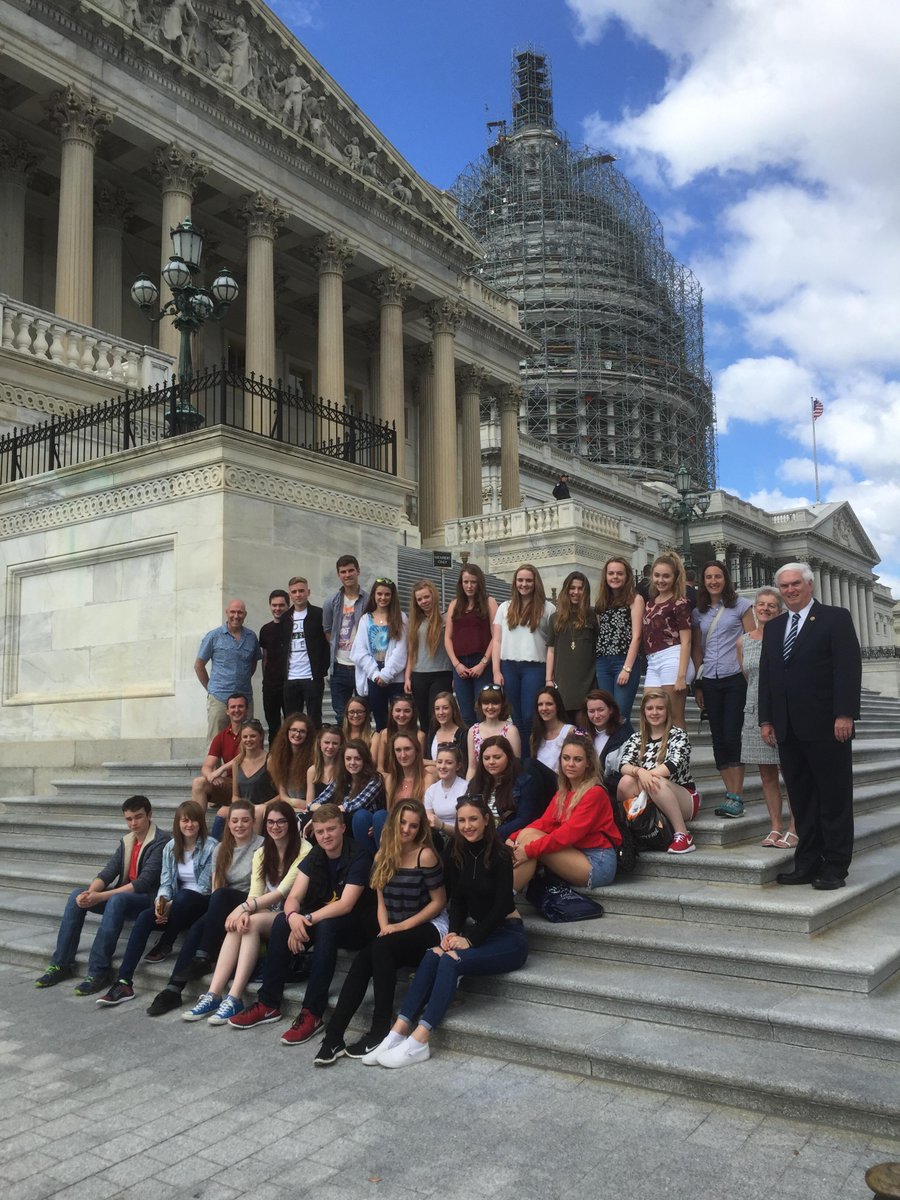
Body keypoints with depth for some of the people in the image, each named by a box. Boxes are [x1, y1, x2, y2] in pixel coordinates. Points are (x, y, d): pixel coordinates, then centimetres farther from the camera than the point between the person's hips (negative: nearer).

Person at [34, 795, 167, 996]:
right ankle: (61, 964, -7)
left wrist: (101, 897, -24)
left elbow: (144, 882, -21)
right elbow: (108, 871, 3)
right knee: (78, 894, -9)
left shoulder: (160, 842, -13)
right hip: (122, 896, 8)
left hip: (147, 899, -8)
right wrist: (91, 892, -20)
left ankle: (99, 971, -32)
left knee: (117, 899, -36)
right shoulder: (126, 841, 11)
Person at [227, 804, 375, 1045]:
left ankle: (312, 1013, -33)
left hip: (355, 927, -6)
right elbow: (293, 897, -8)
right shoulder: (313, 858, 2)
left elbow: (346, 905, -25)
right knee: (282, 921, -20)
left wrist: (308, 919, -35)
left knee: (326, 926, -36)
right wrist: (293, 917, -31)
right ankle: (268, 1004, -14)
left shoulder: (358, 858, -16)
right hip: (318, 921, 6)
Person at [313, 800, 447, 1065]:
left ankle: (379, 1033, -22)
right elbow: (382, 901, 11)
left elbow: (439, 902, -8)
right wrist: (385, 927, -9)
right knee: (362, 960, -24)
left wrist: (401, 926, -12)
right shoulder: (382, 856, 6)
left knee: (381, 948, -31)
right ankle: (333, 1037, -25)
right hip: (395, 932, 5)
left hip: (429, 928, -5)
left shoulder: (425, 855, -12)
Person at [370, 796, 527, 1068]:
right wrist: (452, 933, -13)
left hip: (507, 936, -5)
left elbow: (502, 905, -15)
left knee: (451, 962, -30)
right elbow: (457, 900, 5)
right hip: (474, 930, 5)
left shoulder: (499, 855, -12)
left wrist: (470, 940, -20)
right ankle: (399, 1031, -30)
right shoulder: (456, 855, 5)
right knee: (432, 956, -25)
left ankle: (419, 1041, -32)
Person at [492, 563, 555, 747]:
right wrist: (496, 671, 1)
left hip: (535, 667, -2)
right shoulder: (505, 607, 13)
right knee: (516, 717, 5)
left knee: (530, 716, -7)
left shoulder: (547, 608, 5)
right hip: (509, 667, 3)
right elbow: (497, 641, 10)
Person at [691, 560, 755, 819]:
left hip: (736, 678, -4)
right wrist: (697, 684, 10)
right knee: (718, 738, 3)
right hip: (710, 681, 4)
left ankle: (736, 797, -6)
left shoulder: (740, 605, 2)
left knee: (732, 736, -10)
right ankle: (731, 794, 8)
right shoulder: (699, 612, 13)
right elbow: (697, 650, 14)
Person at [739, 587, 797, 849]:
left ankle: (793, 830, 3)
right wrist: (757, 697, 13)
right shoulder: (743, 641, 10)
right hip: (756, 711, 4)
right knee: (767, 774, 7)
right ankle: (775, 827, 14)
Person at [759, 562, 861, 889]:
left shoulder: (835, 618, 0)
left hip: (826, 726, -5)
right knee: (801, 799, 8)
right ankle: (808, 863, 14)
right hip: (789, 728, 5)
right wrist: (766, 719, 10)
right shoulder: (773, 627, 17)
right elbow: (766, 675, 16)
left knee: (834, 798, 2)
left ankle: (835, 867, 8)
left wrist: (845, 715, -15)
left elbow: (849, 668, -8)